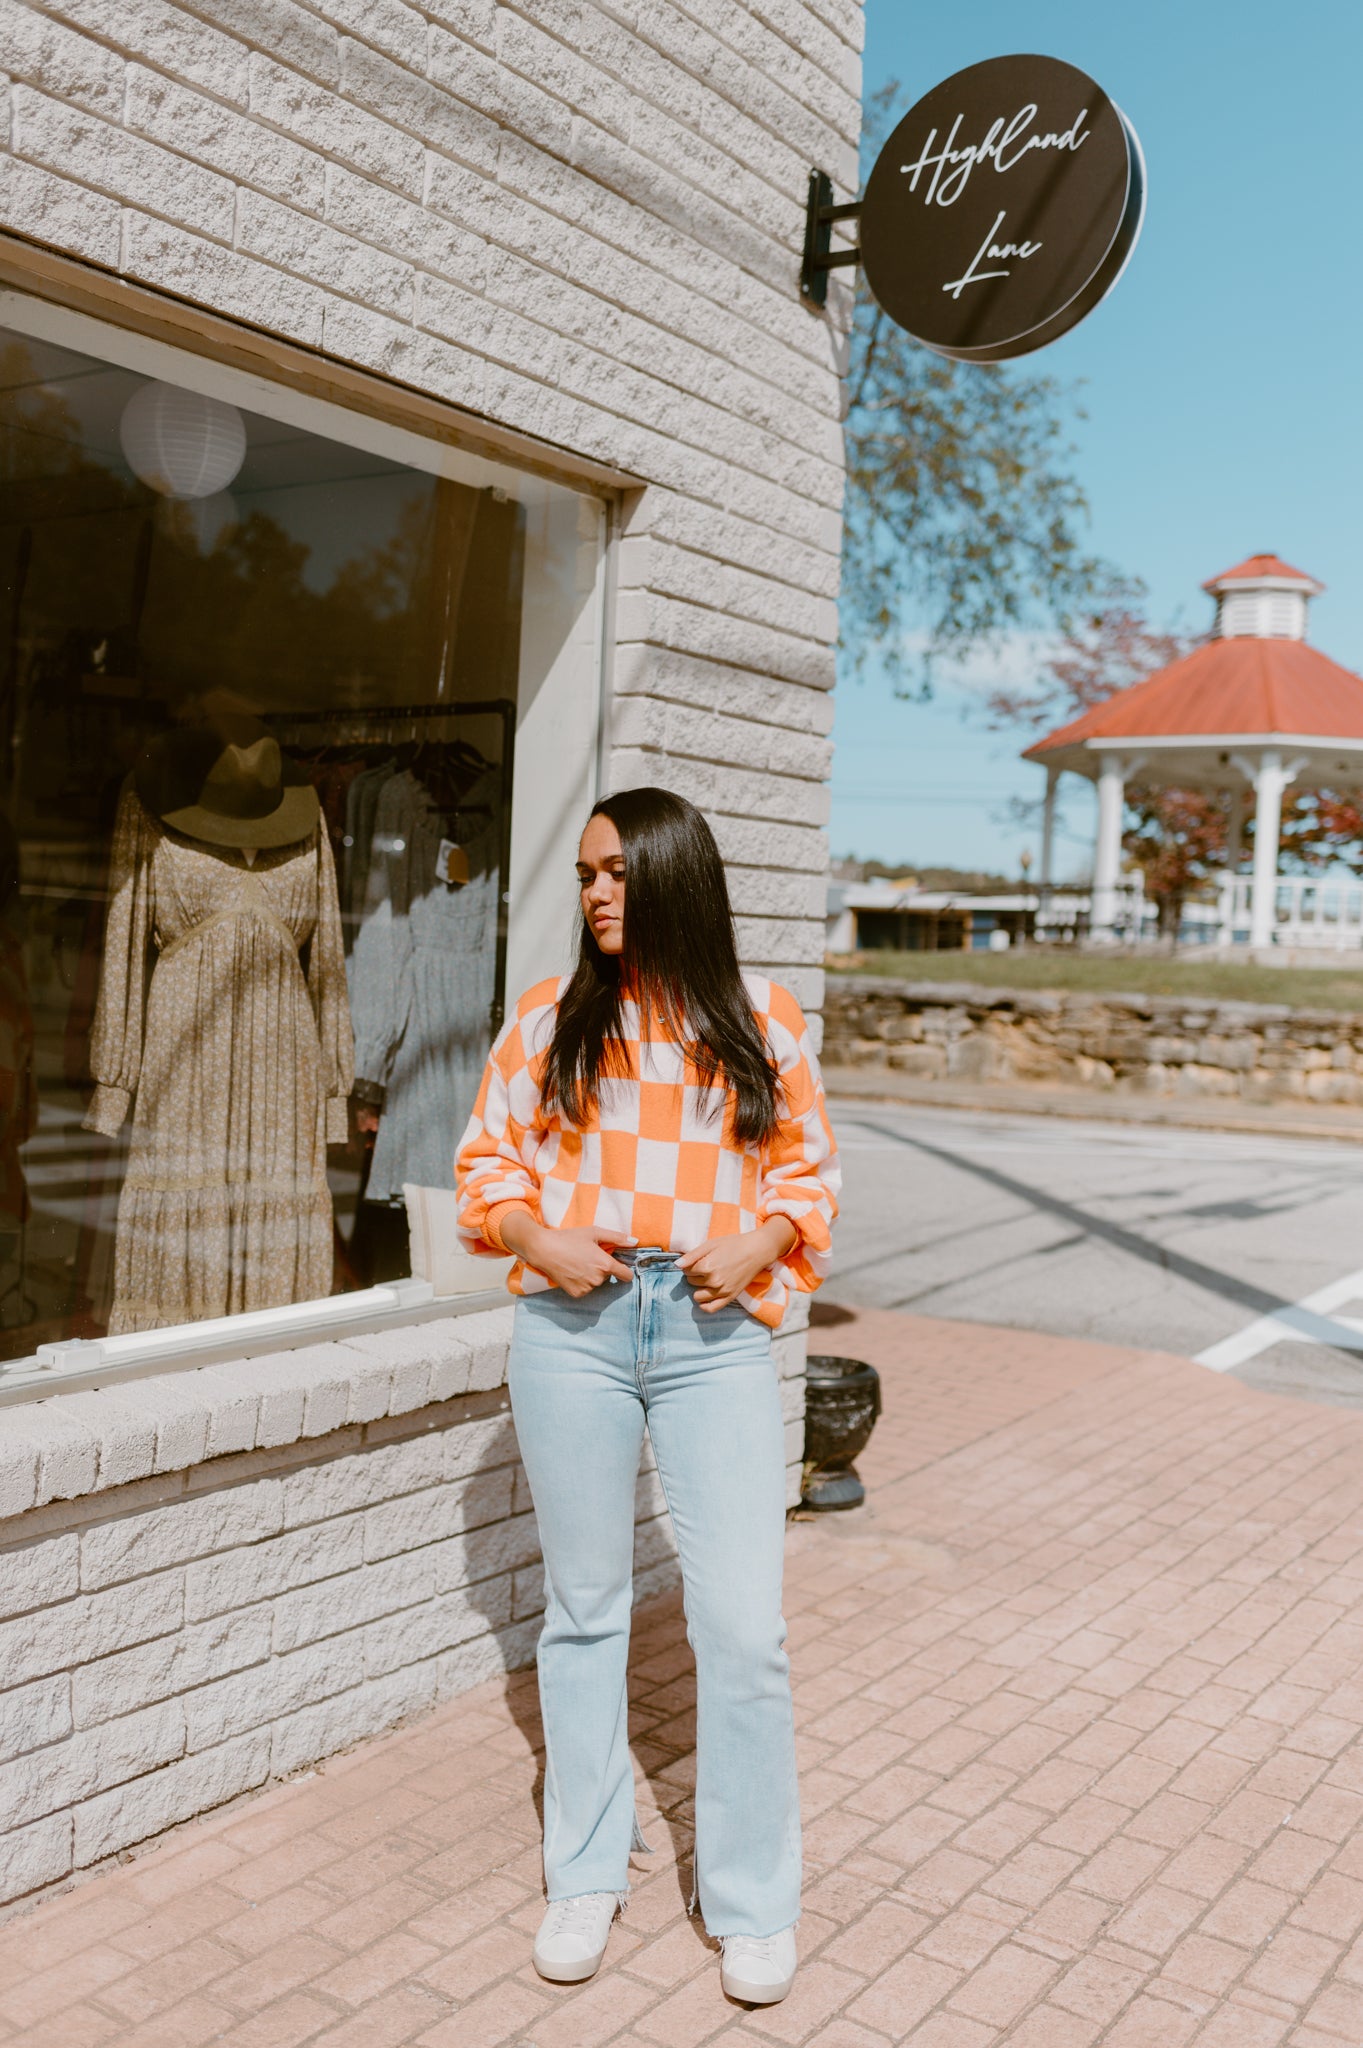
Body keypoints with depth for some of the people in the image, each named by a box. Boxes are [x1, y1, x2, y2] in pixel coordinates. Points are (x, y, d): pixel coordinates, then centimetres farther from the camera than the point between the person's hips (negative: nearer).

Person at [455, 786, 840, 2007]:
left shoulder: (762, 1023, 3)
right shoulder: (549, 1018, 5)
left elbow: (810, 1169, 9)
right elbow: (487, 1161, 9)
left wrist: (761, 1243, -9)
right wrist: (540, 1237, -9)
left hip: (715, 1333, -1)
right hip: (573, 1326, 1)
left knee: (744, 1625, -2)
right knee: (584, 1608, 13)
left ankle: (755, 1904, 17)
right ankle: (588, 1874, 30)